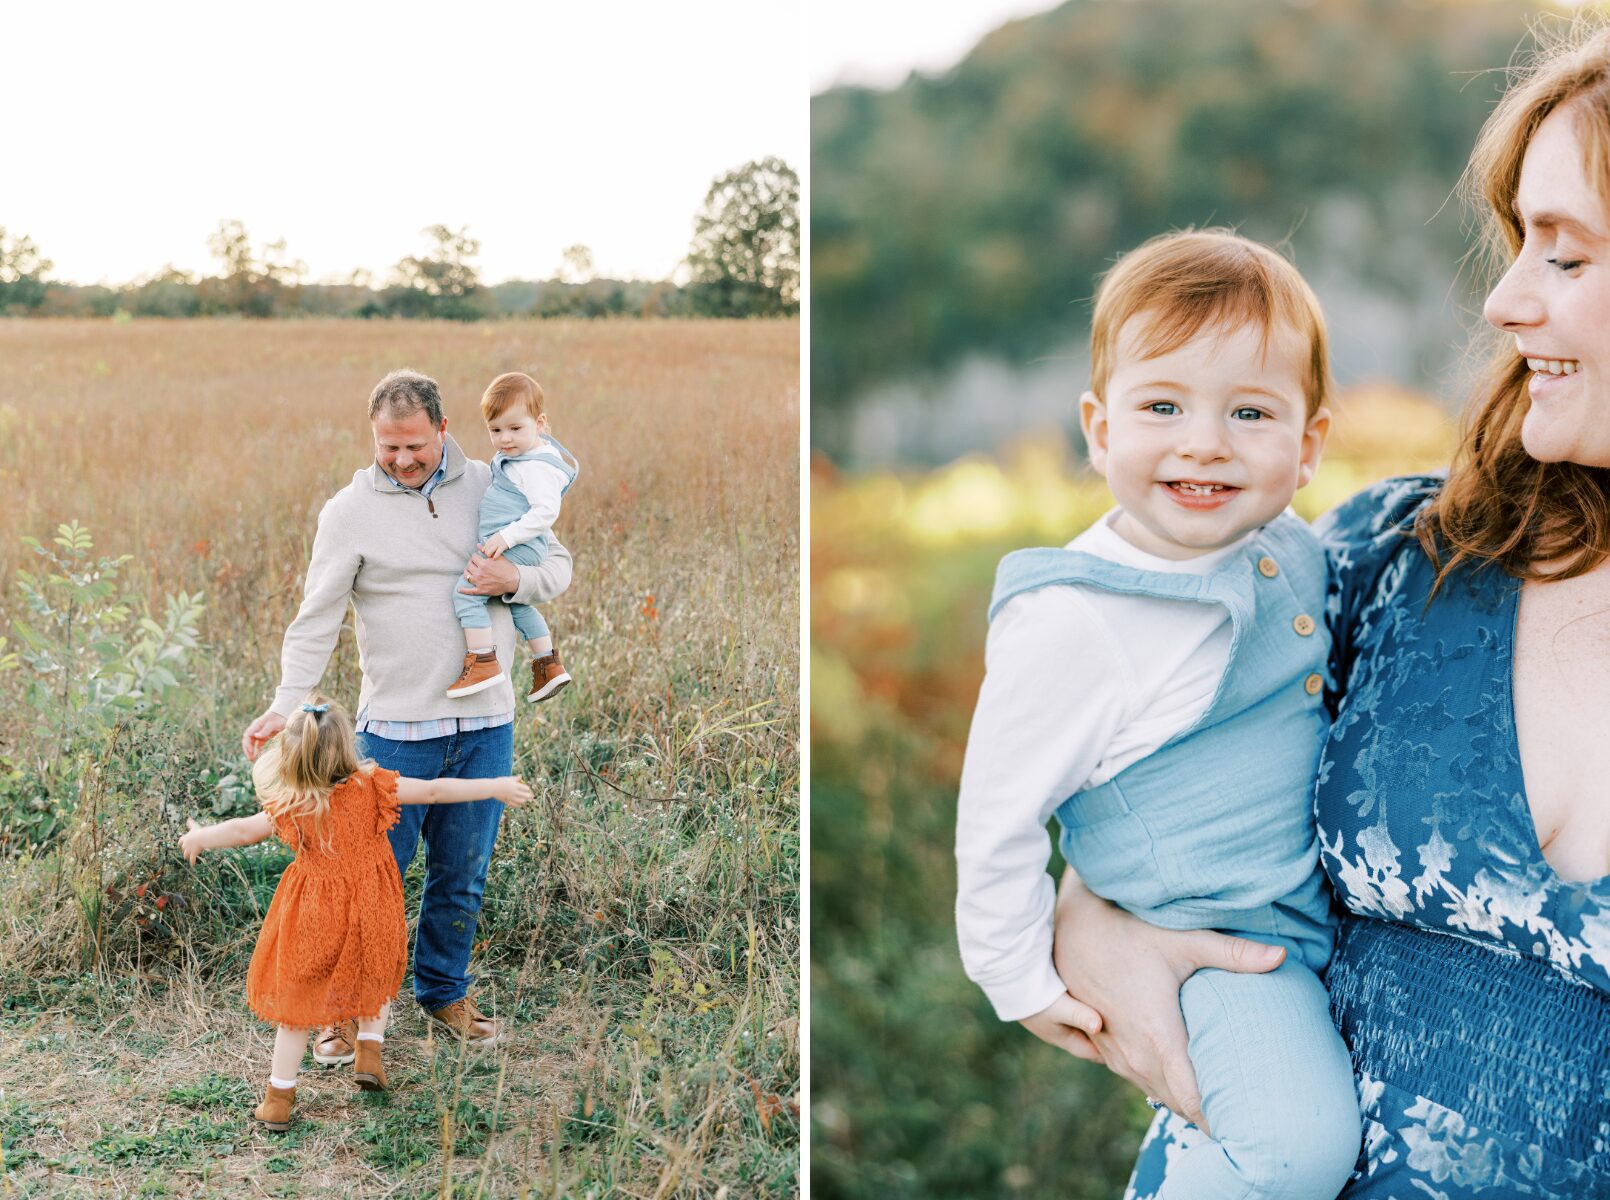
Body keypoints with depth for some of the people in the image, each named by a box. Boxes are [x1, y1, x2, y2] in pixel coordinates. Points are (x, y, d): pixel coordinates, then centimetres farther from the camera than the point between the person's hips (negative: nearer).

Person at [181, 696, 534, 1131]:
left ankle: (279, 1098, 14)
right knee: (375, 980, 29)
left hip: (312, 920, 0)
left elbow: (242, 830, -2)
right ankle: (369, 1050, 14)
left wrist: (200, 837, 17)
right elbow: (435, 791, -11)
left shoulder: (291, 807, -13)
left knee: (296, 1000, 12)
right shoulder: (372, 787, -14)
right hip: (371, 915, 1)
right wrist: (495, 788, -2)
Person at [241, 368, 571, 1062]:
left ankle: (444, 992, 35)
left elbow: (558, 565, 12)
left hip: (486, 724, 3)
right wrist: (285, 705, -18)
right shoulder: (350, 510, -5)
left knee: (462, 876, 15)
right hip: (395, 728, -3)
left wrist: (515, 581, -10)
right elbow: (316, 621, -6)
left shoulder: (489, 488, 4)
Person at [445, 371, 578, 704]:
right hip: (508, 548, 12)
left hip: (517, 549, -12)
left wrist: (507, 536, -30)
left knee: (466, 591, -18)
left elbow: (546, 510, -29)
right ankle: (548, 665, 36)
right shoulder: (523, 454, 11)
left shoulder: (537, 467, -21)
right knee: (516, 604, 28)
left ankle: (483, 663, -18)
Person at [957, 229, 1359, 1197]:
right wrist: (1026, 981, -7)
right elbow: (997, 818, -15)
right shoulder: (1072, 624, -24)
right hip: (1219, 935, -7)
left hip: (1340, 892, 7)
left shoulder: (1292, 551, -2)